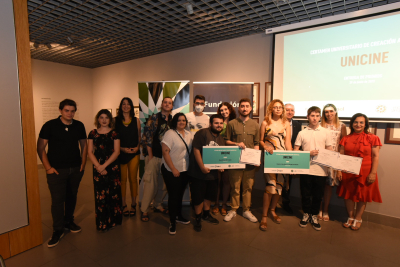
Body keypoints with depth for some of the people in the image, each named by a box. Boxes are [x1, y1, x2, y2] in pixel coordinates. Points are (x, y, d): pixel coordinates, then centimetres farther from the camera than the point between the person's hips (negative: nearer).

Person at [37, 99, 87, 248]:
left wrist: (83, 163, 4)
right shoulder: (50, 125, -6)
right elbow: (40, 147, -4)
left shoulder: (79, 126, 3)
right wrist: (48, 167, -9)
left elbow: (83, 145, 12)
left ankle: (68, 222, 33)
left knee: (72, 197, 13)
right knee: (57, 200, 0)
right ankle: (57, 231, 15)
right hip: (57, 170, -3)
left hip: (76, 169, 3)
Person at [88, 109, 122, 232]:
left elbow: (116, 152, -5)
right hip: (98, 168, 1)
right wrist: (98, 166, -11)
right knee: (100, 194, 3)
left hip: (112, 167, -1)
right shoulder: (93, 133, 6)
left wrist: (105, 165, -13)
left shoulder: (114, 134, 2)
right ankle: (102, 223, 18)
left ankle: (113, 219, 22)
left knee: (113, 193, 4)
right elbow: (90, 152, 2)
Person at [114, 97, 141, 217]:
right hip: (120, 153, -1)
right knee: (122, 179, 7)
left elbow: (140, 137, 9)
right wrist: (122, 148, -11)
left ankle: (133, 204, 20)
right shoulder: (116, 120, 2)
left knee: (133, 179, 7)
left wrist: (137, 147, -7)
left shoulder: (136, 120, 7)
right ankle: (124, 205, 20)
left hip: (134, 153, 1)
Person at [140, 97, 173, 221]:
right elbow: (147, 136, -9)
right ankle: (144, 210, 16)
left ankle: (157, 205, 33)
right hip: (154, 156, -5)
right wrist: (150, 155, -10)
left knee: (165, 183, 12)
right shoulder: (154, 118, -5)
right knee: (151, 184, -1)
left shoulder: (172, 120, 10)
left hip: (166, 156, 5)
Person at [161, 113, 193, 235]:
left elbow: (192, 150, 14)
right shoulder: (170, 134, -12)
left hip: (185, 170, 6)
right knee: (173, 195, 2)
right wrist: (173, 169, -17)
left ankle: (178, 216, 38)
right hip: (171, 171, -6)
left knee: (180, 194, 18)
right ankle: (172, 222, 19)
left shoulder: (189, 134, 7)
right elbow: (165, 152, -17)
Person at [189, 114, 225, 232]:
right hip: (199, 172, -7)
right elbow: (196, 150, -18)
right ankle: (198, 218, 26)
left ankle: (206, 214, 41)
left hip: (213, 173, 7)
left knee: (210, 195, 20)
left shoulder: (221, 139, 11)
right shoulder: (202, 133, -13)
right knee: (198, 196, 5)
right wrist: (202, 167, -22)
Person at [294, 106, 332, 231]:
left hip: (321, 169, 1)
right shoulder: (302, 133, 2)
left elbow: (330, 151, 8)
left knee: (318, 195, 11)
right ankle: (306, 214, 30)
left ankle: (314, 216, 30)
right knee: (305, 194, 10)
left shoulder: (326, 132, 5)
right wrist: (309, 153, -12)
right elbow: (295, 151, 2)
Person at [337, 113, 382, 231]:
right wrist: (339, 170, -1)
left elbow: (375, 157, -5)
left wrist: (373, 173, -11)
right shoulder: (346, 139, 5)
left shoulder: (372, 138, -1)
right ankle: (350, 217, 29)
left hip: (364, 173, -2)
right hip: (348, 173, 2)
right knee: (348, 195, 10)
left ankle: (358, 219, 28)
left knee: (362, 197, 9)